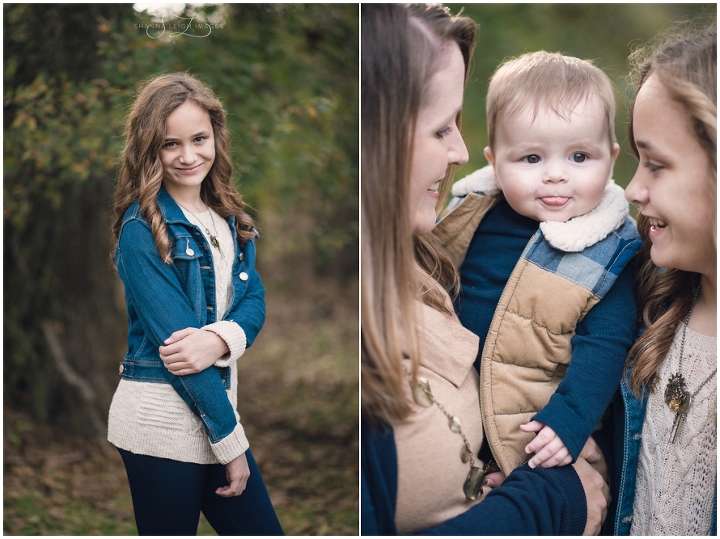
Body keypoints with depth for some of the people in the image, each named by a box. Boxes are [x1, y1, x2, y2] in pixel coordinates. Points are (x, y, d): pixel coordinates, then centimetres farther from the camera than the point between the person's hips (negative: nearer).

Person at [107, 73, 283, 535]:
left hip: (215, 408, 7)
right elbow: (173, 337, -15)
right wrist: (231, 442, -15)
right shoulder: (143, 229, -12)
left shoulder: (231, 219, 9)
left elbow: (254, 301, 3)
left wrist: (221, 339, -21)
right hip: (161, 421, -7)